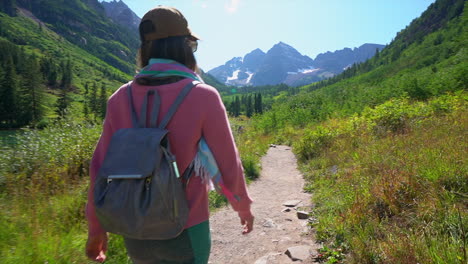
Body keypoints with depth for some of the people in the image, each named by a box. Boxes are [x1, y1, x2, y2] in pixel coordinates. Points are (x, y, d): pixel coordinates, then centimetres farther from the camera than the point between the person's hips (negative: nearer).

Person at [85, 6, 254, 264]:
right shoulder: (203, 96, -16)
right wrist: (243, 206, 9)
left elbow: (101, 168, -2)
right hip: (185, 233, -3)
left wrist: (96, 228, 11)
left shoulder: (120, 98, -6)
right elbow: (228, 163, -9)